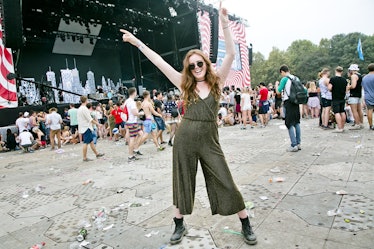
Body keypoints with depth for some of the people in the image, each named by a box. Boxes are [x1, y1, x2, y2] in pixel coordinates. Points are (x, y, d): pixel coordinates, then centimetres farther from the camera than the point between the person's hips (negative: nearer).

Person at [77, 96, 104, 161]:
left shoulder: (79, 109, 14)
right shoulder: (84, 109, -15)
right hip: (86, 128, -10)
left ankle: (97, 154, 20)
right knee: (86, 143, -4)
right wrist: (98, 124, -12)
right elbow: (90, 119, -17)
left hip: (82, 128, 10)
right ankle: (85, 158, 2)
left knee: (91, 141, 13)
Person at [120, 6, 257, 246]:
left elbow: (231, 54, -8)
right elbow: (159, 61, 2)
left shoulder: (217, 81, 2)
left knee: (226, 183, 4)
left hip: (210, 141, -1)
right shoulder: (185, 85, 3)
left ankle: (246, 224, 24)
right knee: (182, 183, 12)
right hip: (185, 139, 1)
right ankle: (180, 226, 33)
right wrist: (136, 41, 3)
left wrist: (225, 24, -17)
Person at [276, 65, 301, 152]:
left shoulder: (284, 79, -10)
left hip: (288, 102, -7)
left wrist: (276, 85, 8)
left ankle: (294, 145, -5)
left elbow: (279, 91, -11)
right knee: (296, 122, 14)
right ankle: (298, 143, 17)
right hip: (296, 102, 7)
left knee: (290, 124, -3)